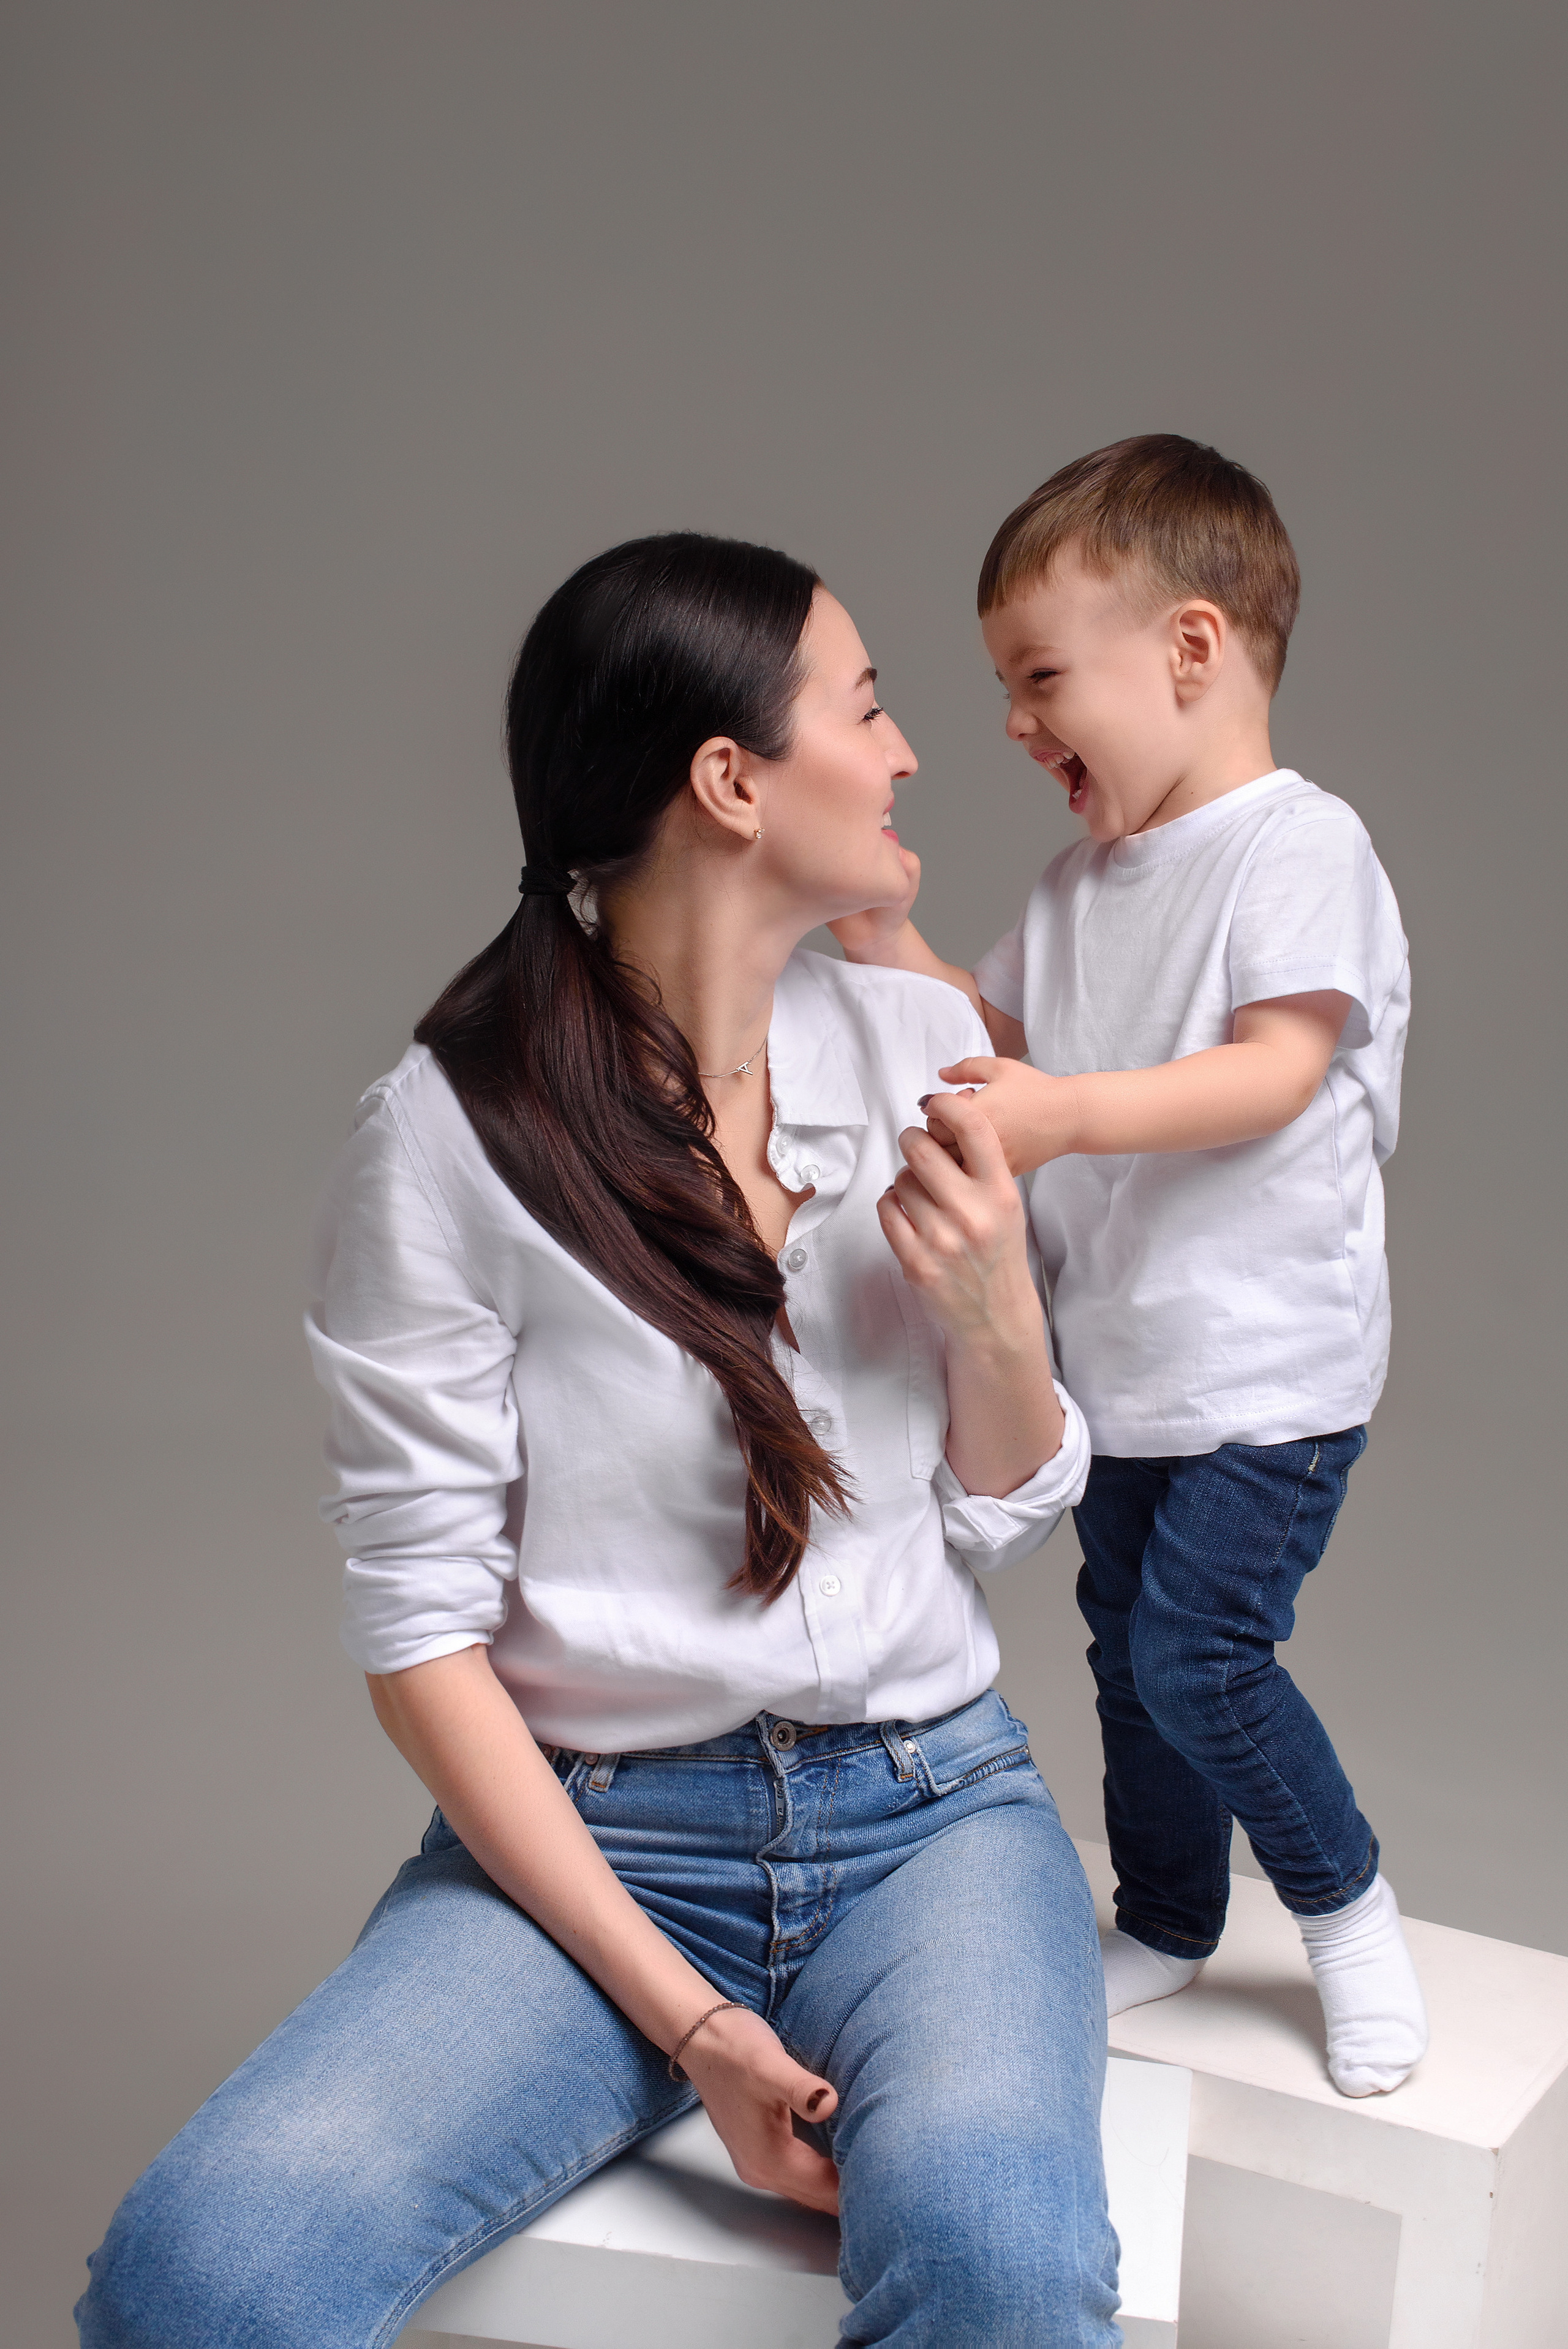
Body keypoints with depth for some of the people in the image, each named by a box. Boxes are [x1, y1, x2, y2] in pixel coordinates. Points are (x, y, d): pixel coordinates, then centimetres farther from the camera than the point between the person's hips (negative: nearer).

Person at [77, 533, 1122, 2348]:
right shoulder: (445, 1140, -10)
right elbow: (420, 1633, -9)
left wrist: (996, 1325, -10)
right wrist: (685, 2015, -15)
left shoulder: (922, 1046, 4)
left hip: (927, 1807, 2)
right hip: (589, 1832, -2)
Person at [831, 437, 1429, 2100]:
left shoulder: (1297, 846, -14)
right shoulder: (1084, 883, 11)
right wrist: (886, 940, 0)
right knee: (1128, 1651, 16)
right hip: (1120, 1363, 8)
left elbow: (1275, 1074, -25)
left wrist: (1065, 1114, -37)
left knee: (1196, 1651, -11)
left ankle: (1345, 1906, 14)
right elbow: (992, 1040, 16)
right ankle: (1166, 1922, 35)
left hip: (1269, 1369, -8)